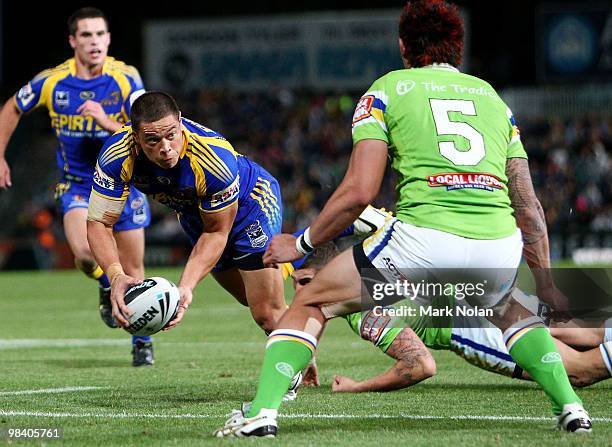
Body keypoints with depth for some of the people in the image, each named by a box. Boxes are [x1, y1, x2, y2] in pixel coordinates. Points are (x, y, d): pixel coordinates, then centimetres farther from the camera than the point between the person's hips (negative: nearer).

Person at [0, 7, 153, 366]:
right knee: (85, 252, -25)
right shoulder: (51, 82, -11)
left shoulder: (126, 79, -14)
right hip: (77, 184, 0)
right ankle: (107, 286, 10)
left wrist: (108, 123, -34)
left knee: (133, 267, 3)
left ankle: (142, 340, 24)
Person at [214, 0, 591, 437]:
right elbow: (528, 207, 22)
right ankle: (569, 404, 21)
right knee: (511, 310, 38)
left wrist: (302, 243, 17)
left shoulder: (386, 90, 14)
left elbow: (359, 191, 4)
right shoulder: (494, 98, 25)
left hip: (423, 236, -3)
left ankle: (262, 411, 3)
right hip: (499, 246, 3)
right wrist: (546, 287, 30)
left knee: (311, 303, 18)